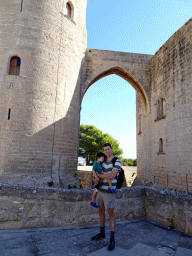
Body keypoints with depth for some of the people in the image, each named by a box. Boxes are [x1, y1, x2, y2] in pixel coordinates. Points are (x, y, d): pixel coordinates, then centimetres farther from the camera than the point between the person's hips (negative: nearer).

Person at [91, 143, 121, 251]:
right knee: (101, 211, 16)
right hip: (100, 189, 7)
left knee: (111, 213, -4)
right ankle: (102, 233, 32)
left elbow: (112, 176, -23)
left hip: (109, 191, -7)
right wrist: (96, 177, -12)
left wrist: (99, 175, -12)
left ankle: (112, 239, 5)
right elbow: (97, 171, 13)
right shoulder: (104, 161, 9)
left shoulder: (117, 162, -12)